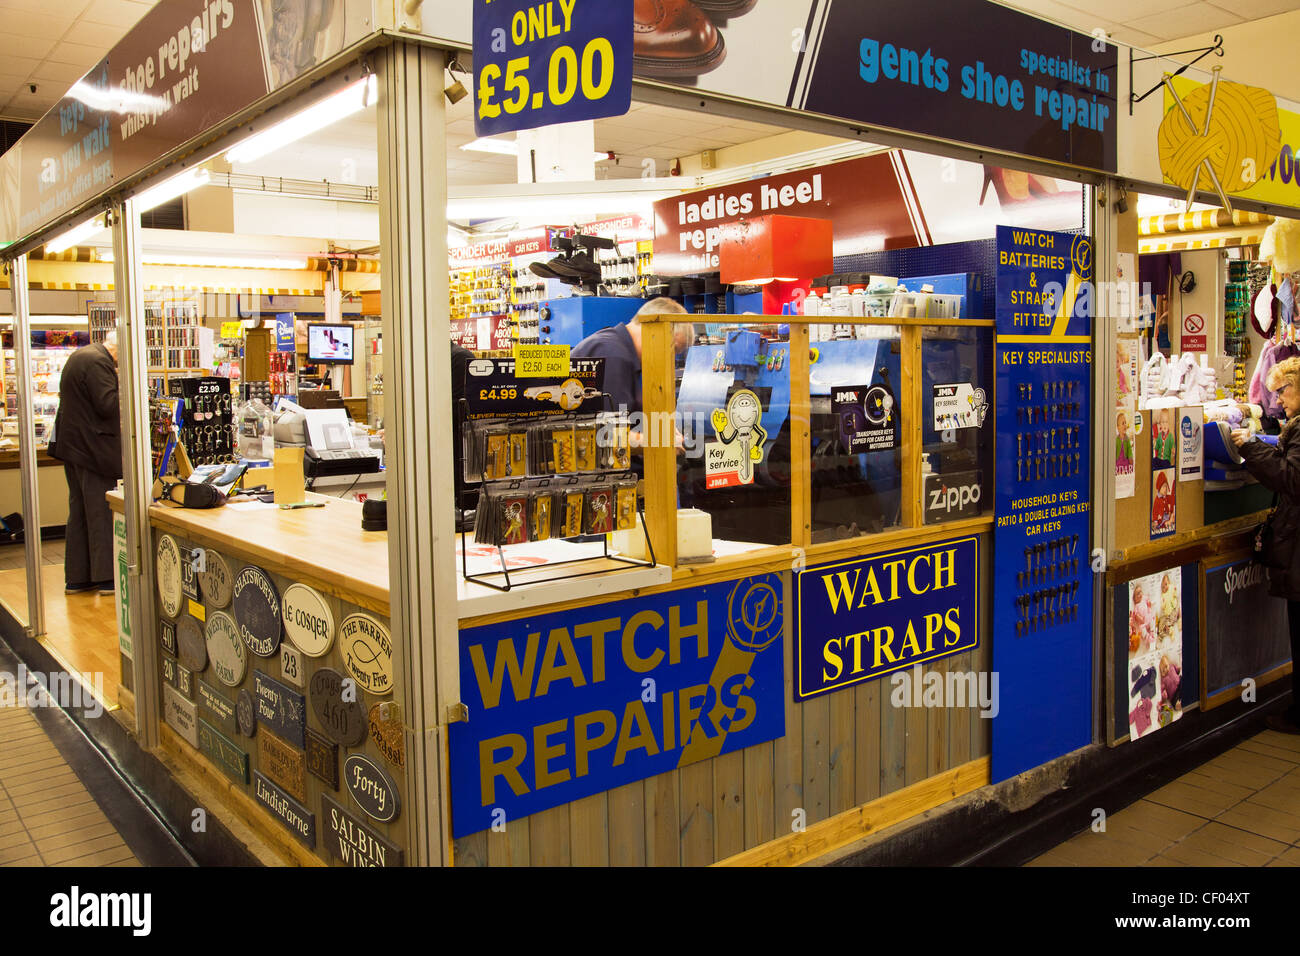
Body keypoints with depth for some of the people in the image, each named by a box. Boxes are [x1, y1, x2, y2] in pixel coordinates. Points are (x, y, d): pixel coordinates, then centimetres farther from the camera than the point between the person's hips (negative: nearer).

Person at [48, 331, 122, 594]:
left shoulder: (80, 356, 16)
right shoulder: (98, 362, -17)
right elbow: (108, 406, -22)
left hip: (72, 443, 10)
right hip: (93, 447, -10)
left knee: (79, 512, 13)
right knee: (101, 513, -5)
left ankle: (76, 577, 18)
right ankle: (106, 577, -1)